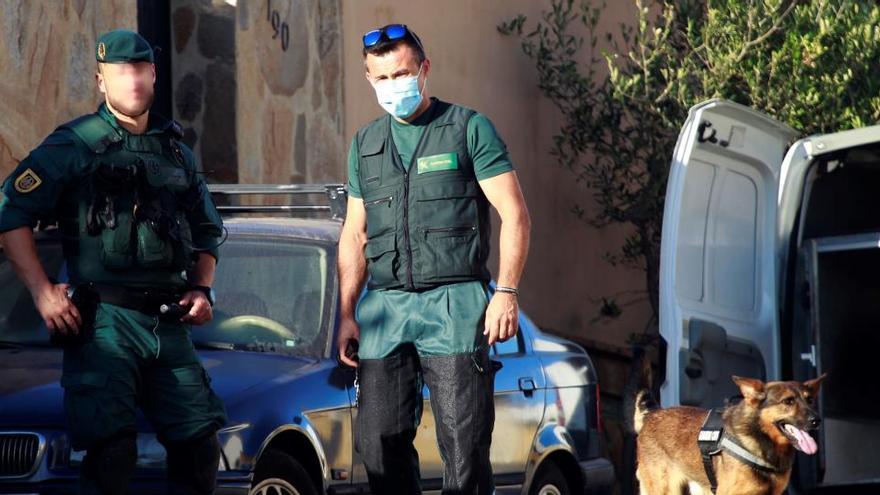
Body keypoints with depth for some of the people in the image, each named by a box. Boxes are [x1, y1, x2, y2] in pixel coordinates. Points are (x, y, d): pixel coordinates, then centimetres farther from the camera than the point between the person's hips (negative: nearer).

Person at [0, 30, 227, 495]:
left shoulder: (176, 152, 18)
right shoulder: (74, 145, 0)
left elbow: (207, 232, 28)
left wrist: (202, 289, 11)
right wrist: (43, 293, -11)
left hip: (168, 326, 5)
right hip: (103, 321, -5)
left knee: (199, 445, 1)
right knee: (112, 452, -14)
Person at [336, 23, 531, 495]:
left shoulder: (469, 129, 2)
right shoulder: (365, 143, 17)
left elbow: (515, 215, -1)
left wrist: (506, 292, -11)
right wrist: (346, 314, 12)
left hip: (453, 304, -5)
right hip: (383, 307, 5)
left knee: (464, 444, -8)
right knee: (378, 443, 1)